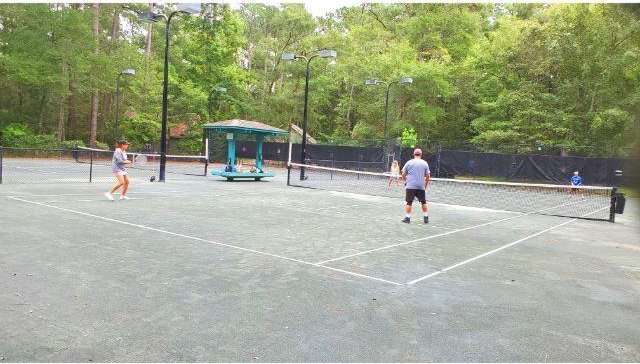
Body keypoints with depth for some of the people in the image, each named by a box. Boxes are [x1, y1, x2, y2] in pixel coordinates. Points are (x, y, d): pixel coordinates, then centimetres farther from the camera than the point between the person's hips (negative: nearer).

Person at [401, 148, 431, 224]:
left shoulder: (409, 162, 1)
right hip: (421, 186, 2)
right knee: (423, 202, 14)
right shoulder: (425, 163, 6)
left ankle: (407, 218, 3)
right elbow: (428, 176, 5)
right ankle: (426, 218, 18)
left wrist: (405, 181, 21)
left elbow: (403, 174, 3)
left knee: (409, 202, 2)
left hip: (411, 186, -2)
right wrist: (426, 185, 17)